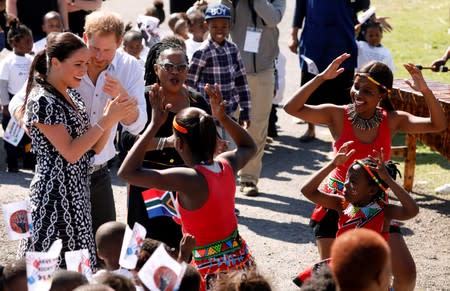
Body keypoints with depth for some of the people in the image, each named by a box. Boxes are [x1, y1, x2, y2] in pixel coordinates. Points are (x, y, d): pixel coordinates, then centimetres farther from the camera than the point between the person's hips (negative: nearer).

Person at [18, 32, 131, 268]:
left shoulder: (73, 96, 11)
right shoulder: (42, 100, -14)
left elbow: (94, 147, 11)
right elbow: (70, 152, -19)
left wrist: (111, 117, -4)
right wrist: (106, 120, -15)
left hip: (78, 193, 9)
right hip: (55, 194, -9)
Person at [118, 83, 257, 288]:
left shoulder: (190, 179, -24)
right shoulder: (226, 165, -4)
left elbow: (126, 172, -25)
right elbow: (249, 147, 22)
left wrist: (155, 124, -20)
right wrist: (222, 117, 10)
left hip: (211, 270, -8)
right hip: (241, 259, 8)